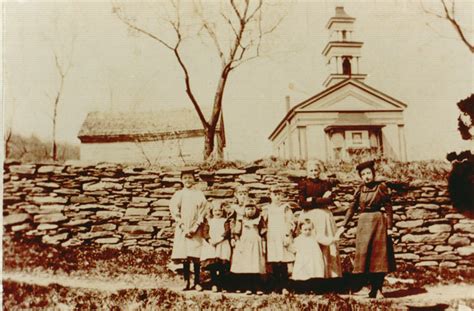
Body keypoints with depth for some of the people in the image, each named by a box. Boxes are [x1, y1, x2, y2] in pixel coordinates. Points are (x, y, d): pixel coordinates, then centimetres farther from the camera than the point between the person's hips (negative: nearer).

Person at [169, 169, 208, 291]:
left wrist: (194, 228, -9)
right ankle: (186, 282, 6)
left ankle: (197, 282, 3)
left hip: (195, 229, -1)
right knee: (184, 257, 0)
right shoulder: (178, 195, 6)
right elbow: (174, 212, 0)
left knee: (196, 257, -4)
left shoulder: (199, 195, 5)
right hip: (182, 229, 1)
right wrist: (184, 228, -9)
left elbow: (202, 213, 1)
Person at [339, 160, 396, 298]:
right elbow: (352, 208, 7)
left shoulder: (381, 187, -2)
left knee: (379, 254, 0)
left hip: (378, 222, -3)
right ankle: (373, 287, 12)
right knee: (365, 254, 2)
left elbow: (388, 208, -3)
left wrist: (389, 227, -8)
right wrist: (344, 225, 1)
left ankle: (378, 288, 7)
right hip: (363, 223, 3)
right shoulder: (360, 190, 6)